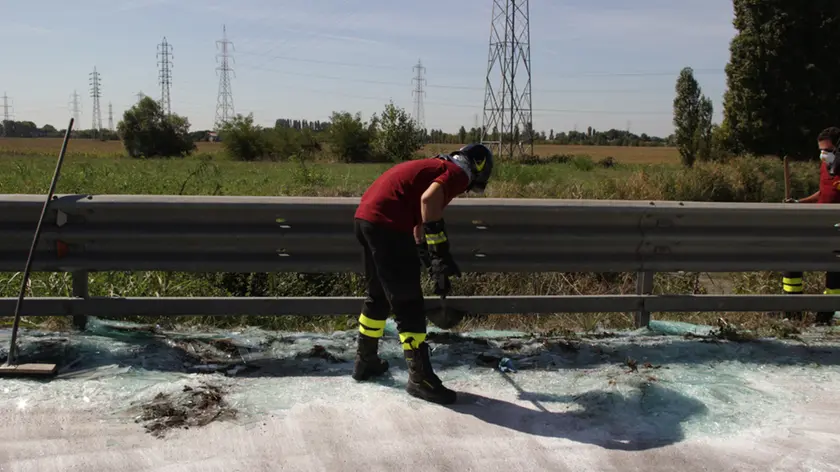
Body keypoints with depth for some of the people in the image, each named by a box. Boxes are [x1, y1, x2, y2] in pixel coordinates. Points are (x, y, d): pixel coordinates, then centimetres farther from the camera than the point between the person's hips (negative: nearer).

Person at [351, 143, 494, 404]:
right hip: (386, 224, -10)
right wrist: (441, 254, -19)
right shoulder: (458, 172, 0)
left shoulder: (436, 167, 28)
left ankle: (365, 361, 35)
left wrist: (433, 262, 41)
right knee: (408, 304, -3)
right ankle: (420, 378, 4)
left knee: (379, 295, 23)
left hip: (366, 218, 10)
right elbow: (429, 200, -21)